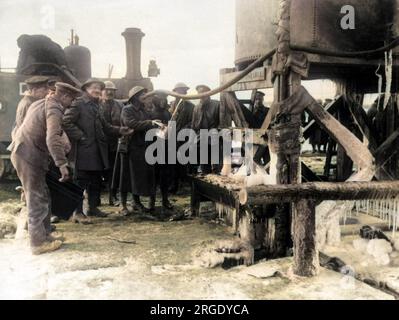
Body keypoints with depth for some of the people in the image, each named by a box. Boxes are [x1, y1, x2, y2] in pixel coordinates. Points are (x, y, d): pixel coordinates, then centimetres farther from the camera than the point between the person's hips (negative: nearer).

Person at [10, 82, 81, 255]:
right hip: (29, 156, -10)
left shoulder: (41, 103, 14)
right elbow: (52, 138, -30)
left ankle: (44, 234, 25)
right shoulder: (54, 109, -16)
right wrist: (62, 163, -35)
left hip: (23, 152, 10)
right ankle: (39, 242, 6)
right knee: (37, 200, -2)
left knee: (41, 197, 16)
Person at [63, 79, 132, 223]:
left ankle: (93, 207, 28)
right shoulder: (78, 104, -7)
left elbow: (104, 126, 20)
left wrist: (119, 130, 6)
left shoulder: (95, 105, 20)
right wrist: (80, 136, -18)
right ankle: (77, 212, 3)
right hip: (83, 150, -8)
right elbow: (66, 122, -16)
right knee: (81, 180, -4)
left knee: (96, 180, 15)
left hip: (97, 150, 9)